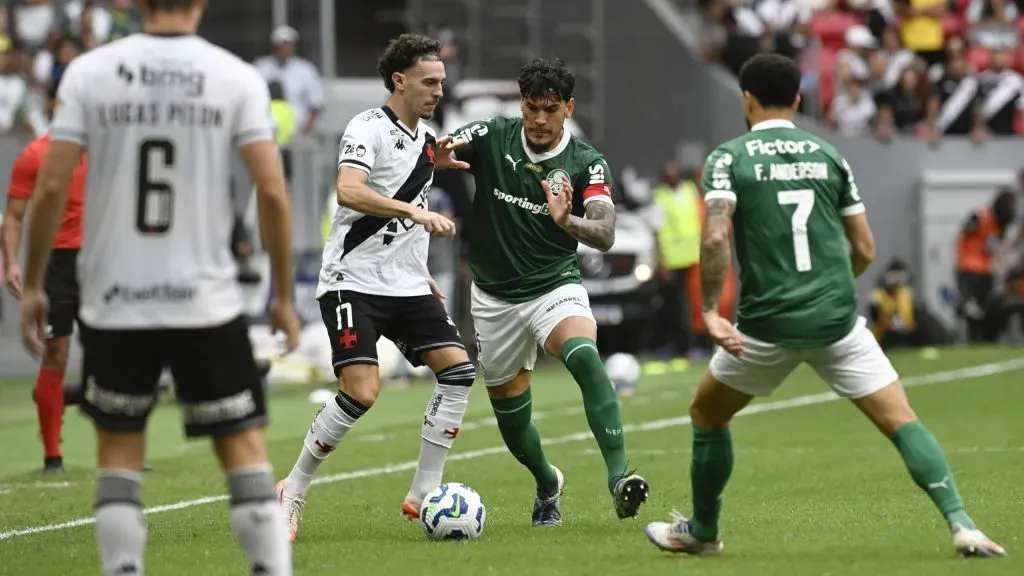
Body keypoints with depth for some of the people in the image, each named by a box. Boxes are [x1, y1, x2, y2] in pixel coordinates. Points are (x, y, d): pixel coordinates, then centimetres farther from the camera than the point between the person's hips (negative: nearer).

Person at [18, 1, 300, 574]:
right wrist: (284, 296, 4)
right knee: (245, 449, 7)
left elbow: (51, 187, -4)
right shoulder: (237, 78, -3)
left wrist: (33, 285, 6)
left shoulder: (90, 73, -1)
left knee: (119, 452, 13)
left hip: (115, 305, 1)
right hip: (207, 303, -1)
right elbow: (273, 192, -7)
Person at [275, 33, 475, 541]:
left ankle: (424, 494, -1)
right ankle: (293, 491, 0)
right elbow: (349, 192, -28)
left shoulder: (427, 137, 15)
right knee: (362, 391, -18)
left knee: (458, 368, -7)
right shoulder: (369, 128, -11)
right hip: (354, 283, -8)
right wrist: (418, 213, -31)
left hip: (406, 286, 8)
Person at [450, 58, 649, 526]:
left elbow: (605, 235, -20)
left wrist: (566, 220, -42)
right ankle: (548, 485, 42)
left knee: (585, 357, -33)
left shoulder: (587, 164, -10)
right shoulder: (491, 138, -7)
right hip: (495, 297, 2)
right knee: (510, 416, 10)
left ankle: (619, 476, -39)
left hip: (555, 286, -2)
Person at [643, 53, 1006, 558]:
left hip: (767, 324, -1)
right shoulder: (828, 155, 10)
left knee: (707, 414, 23)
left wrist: (710, 312, -15)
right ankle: (960, 524, -18)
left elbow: (715, 237, -16)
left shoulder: (728, 158, 1)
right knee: (901, 421, 1)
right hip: (837, 320, 1)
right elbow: (864, 250, 12)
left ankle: (702, 532, 33)